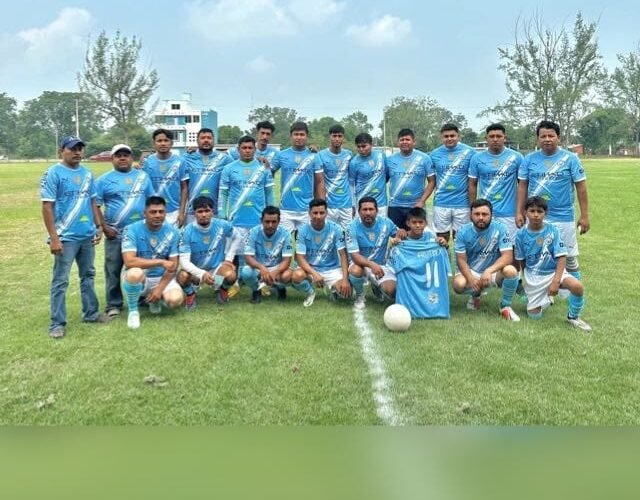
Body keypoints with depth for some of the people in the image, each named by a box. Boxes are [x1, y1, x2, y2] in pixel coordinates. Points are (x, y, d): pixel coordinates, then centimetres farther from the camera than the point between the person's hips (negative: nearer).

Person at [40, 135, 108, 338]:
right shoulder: (53, 173, -9)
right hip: (66, 237, -6)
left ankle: (91, 313, 29)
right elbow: (47, 207, -12)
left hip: (88, 235, 6)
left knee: (88, 276, 17)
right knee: (60, 281, -1)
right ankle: (57, 323, 6)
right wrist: (54, 238, -16)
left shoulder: (87, 173, 9)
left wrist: (98, 226, 9)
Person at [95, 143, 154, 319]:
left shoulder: (143, 176, 10)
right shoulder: (104, 179, 2)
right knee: (113, 270, 1)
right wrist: (104, 227, -9)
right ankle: (113, 305, 9)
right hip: (115, 233, -2)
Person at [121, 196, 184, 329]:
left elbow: (173, 265, -6)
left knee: (175, 299, -28)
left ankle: (155, 300, 12)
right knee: (135, 273, -38)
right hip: (139, 279, -3)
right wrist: (161, 262, -28)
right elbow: (129, 261, -27)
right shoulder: (132, 230, -15)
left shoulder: (172, 232, -6)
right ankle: (133, 311, -10)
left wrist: (160, 288, -18)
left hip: (162, 278, 3)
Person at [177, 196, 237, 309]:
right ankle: (190, 294, 3)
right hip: (196, 270, -1)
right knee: (182, 277, -35)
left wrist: (229, 258, 0)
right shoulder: (188, 231, -20)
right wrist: (202, 274, -39)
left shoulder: (223, 225, -14)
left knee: (231, 276, -32)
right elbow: (184, 260, -24)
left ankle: (222, 289, 8)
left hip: (217, 267, 1)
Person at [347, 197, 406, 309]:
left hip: (381, 265, 3)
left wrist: (402, 233, -21)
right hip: (361, 263, -2)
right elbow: (354, 255, -24)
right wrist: (372, 265, -43)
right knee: (355, 271, -39)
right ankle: (360, 296, -3)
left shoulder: (385, 222, -9)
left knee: (391, 291, -22)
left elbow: (399, 236, 6)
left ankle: (376, 286, 18)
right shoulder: (353, 227, -18)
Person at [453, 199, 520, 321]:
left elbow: (508, 256, -20)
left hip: (494, 272, -1)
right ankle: (475, 295, 8)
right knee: (459, 284, -32)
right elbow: (461, 260, -9)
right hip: (471, 271, 1)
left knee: (511, 271, -33)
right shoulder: (463, 231, -9)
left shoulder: (500, 228, -13)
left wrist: (489, 271, -36)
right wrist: (471, 279, -27)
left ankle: (505, 306, -5)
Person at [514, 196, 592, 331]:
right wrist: (527, 279, 7)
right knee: (534, 315, -2)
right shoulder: (521, 235, -8)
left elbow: (562, 257, -15)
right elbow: (521, 261, 4)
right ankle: (545, 297, 34)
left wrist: (556, 281, -24)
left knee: (577, 286, -31)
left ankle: (573, 317, -3)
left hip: (554, 272, -1)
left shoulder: (553, 231, -12)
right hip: (533, 276, 2)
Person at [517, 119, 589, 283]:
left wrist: (584, 215, -5)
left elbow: (581, 187, -2)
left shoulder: (570, 158, -4)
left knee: (569, 257, 7)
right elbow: (523, 186, 7)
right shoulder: (529, 159, 2)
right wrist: (519, 212, 1)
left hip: (564, 217, -2)